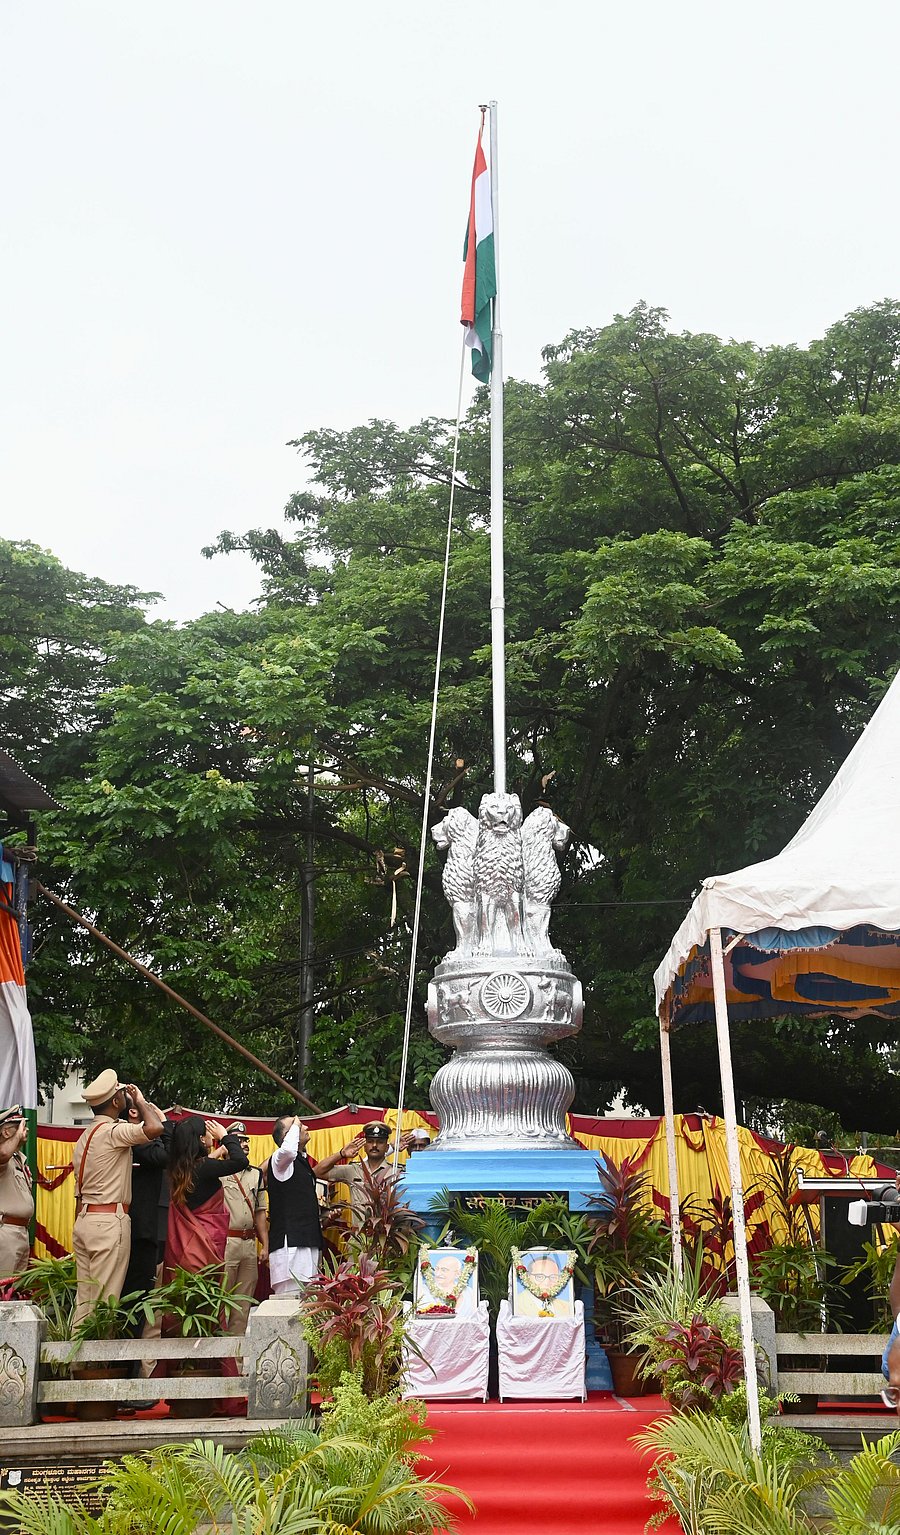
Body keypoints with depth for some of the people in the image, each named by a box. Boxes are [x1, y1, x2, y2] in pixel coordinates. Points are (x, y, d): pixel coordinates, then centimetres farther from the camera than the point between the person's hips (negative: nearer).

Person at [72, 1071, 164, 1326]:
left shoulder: (85, 1136, 17)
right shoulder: (113, 1131, -11)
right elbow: (155, 1128, -28)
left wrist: (80, 1224, 22)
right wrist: (141, 1101, -10)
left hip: (84, 1219, 9)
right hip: (110, 1221, -9)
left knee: (84, 1300, 9)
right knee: (105, 1301, -6)